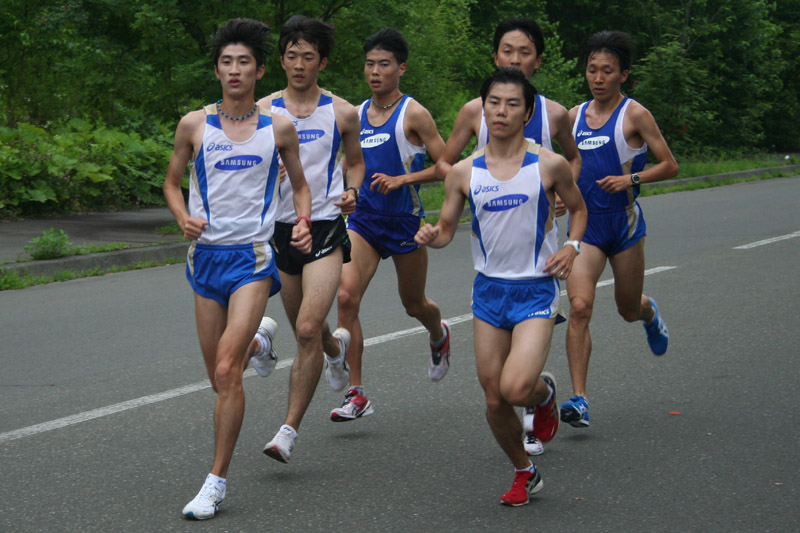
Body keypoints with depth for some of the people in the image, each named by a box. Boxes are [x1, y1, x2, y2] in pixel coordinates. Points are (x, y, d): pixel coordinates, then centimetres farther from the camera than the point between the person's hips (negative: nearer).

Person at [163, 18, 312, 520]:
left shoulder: (279, 128, 1)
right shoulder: (194, 124, 2)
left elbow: (300, 185, 14)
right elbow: (172, 182, 13)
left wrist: (304, 222, -6)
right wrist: (184, 218, -8)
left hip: (253, 256, -3)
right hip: (207, 254, 3)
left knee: (227, 371, -17)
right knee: (221, 378, 12)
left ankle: (217, 480, -10)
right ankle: (255, 344, 51)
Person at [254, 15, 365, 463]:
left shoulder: (342, 113, 1)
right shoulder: (263, 111, 2)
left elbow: (356, 160, 16)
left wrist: (352, 191, -4)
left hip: (326, 228, -3)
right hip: (280, 226, 3)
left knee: (308, 330, -17)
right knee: (304, 332, 16)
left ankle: (290, 430, -12)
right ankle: (338, 344, 54)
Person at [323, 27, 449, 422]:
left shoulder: (413, 114, -8)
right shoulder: (356, 115, 7)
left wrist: (401, 179, -21)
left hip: (404, 221, -3)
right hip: (362, 219, 3)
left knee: (414, 305, 14)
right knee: (346, 297, -16)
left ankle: (439, 334, 52)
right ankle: (356, 394, -12)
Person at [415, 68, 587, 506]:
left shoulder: (549, 165, -6)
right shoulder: (464, 173, 0)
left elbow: (577, 208, 11)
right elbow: (446, 230, 7)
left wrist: (572, 247, -7)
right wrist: (430, 237, -16)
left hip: (536, 289, -3)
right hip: (489, 289, 3)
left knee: (516, 387, -22)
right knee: (494, 400, 6)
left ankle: (545, 392, 15)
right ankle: (524, 474, 30)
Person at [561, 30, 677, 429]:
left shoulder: (634, 115, -7)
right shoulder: (575, 115, 6)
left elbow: (669, 166, -6)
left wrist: (630, 179, -20)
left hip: (624, 223, -2)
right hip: (585, 224, 2)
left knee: (628, 310, 14)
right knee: (579, 306, -16)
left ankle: (649, 312, 54)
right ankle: (579, 400, -17)